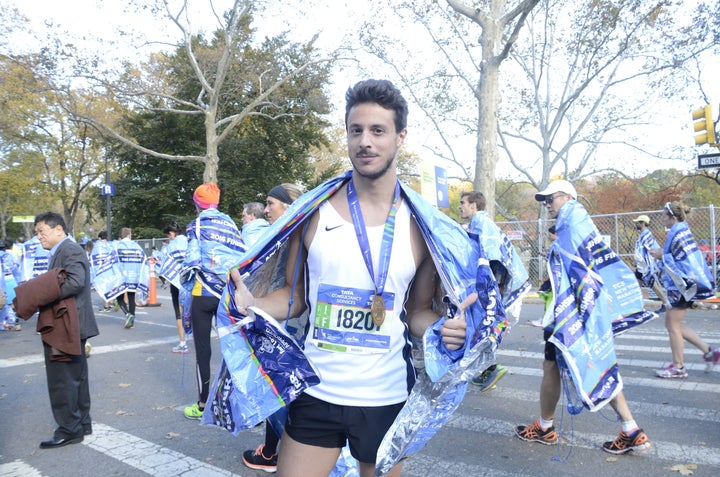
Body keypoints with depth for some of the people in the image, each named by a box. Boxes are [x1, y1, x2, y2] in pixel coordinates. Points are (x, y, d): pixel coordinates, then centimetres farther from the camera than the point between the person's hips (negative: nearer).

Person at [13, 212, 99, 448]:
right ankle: (82, 423, 27)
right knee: (76, 377, 16)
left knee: (61, 380, -3)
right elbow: (54, 285, 17)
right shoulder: (60, 252, 18)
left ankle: (69, 429, 6)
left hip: (66, 327, -10)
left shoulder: (70, 250, -14)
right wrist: (37, 293, 0)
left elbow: (75, 282, -28)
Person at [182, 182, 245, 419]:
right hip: (230, 294, 4)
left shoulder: (197, 225, -3)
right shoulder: (231, 224, 9)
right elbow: (242, 256, 6)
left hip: (204, 294, -4)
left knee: (203, 349, 5)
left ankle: (202, 405, 12)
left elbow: (192, 261, -10)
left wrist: (186, 290, 2)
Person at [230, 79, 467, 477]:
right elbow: (294, 295, 4)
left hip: (385, 398, 0)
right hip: (314, 393, 1)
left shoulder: (420, 224, -4)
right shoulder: (314, 211, -4)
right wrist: (251, 304, -15)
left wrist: (444, 328, -17)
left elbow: (418, 310, 5)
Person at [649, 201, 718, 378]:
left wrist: (662, 256, -11)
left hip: (683, 286, -10)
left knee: (673, 325, 0)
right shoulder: (683, 231, 11)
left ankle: (678, 368, 9)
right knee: (671, 322, 16)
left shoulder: (677, 234, -17)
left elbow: (683, 262, -21)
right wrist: (663, 253, 8)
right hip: (683, 285, 10)